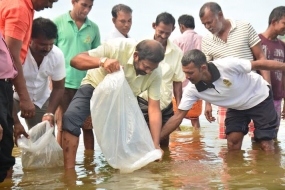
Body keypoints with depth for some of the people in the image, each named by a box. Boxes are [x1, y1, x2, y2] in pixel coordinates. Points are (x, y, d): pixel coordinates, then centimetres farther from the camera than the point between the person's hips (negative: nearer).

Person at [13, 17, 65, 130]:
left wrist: (49, 113, -24)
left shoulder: (57, 55, -20)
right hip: (14, 97, -3)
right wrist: (16, 122, -35)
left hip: (40, 100, 3)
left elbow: (58, 88, -9)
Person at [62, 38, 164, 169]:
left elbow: (154, 109, -19)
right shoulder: (117, 47, -33)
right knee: (71, 117, -27)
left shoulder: (155, 74, -22)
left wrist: (155, 145, -29)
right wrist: (102, 61, -53)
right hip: (95, 87, -4)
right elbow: (75, 60, -34)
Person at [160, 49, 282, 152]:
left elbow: (259, 64, -25)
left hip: (259, 99, -4)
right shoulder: (192, 90, -22)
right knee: (232, 143, -7)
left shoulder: (227, 65, -36)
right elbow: (178, 116, -16)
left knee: (265, 145, -5)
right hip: (236, 107, 4)